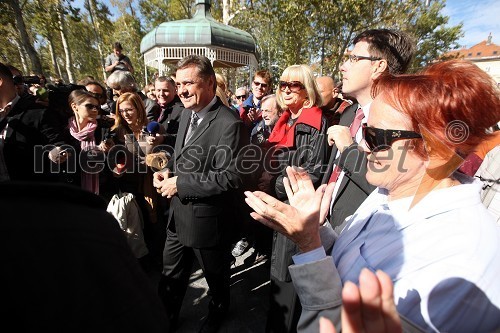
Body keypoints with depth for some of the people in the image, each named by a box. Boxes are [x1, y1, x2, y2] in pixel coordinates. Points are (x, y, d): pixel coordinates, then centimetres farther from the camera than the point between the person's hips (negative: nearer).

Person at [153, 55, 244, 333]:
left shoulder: (229, 123, -23)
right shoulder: (187, 113, 4)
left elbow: (232, 176, -26)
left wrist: (181, 183, -23)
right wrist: (170, 171, -4)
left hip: (207, 220, -7)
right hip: (179, 216, 7)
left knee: (216, 277, 23)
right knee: (171, 278, 25)